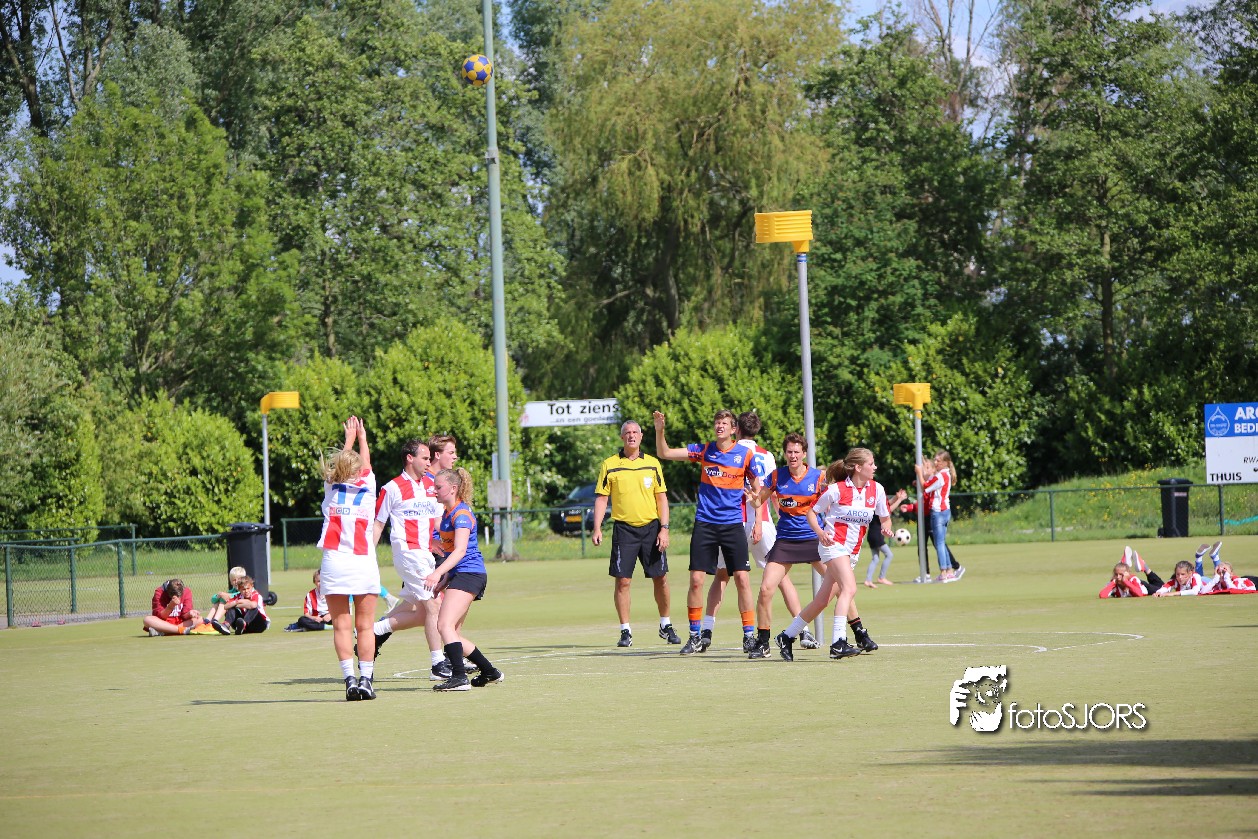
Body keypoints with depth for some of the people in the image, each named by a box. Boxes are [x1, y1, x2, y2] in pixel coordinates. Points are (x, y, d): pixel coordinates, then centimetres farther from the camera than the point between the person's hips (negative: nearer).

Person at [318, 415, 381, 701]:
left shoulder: (332, 488, 7)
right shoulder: (366, 488, 5)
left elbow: (340, 463, 28)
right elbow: (365, 462, 26)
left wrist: (349, 440, 43)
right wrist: (362, 438, 43)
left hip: (334, 562, 1)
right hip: (363, 563, 0)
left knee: (341, 626, -1)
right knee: (365, 626, 3)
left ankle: (350, 679, -9)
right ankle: (366, 679, -2)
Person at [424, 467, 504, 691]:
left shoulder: (461, 514, -14)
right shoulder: (448, 513, 16)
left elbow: (460, 550, -27)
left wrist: (438, 573, -38)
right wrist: (445, 580, 22)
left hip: (469, 574, -10)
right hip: (458, 576, 10)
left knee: (445, 625, -22)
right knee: (453, 633, 11)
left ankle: (459, 677, -30)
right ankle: (491, 673, 22)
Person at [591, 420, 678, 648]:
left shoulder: (652, 464, 7)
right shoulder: (610, 465, 3)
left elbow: (662, 497, 8)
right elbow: (601, 498, 4)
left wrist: (664, 528, -1)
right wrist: (597, 528, -5)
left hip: (651, 527, 1)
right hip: (624, 528, -1)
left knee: (660, 578, 3)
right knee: (622, 580, -5)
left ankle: (666, 626, 19)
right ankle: (625, 631, 2)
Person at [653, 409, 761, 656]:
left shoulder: (745, 455, 0)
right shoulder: (703, 450, 5)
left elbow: (757, 489, 9)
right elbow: (664, 454, 6)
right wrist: (659, 430, -10)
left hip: (733, 524, -1)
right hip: (705, 523, 2)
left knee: (742, 579, -6)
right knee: (696, 579, -2)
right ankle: (696, 635, 9)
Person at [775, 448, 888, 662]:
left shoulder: (876, 489, 4)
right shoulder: (837, 489, -8)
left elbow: (885, 518, 14)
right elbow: (812, 512, 2)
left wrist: (886, 527, -9)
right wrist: (820, 532, -16)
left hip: (852, 551, 6)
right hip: (833, 544, -6)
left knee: (823, 600, 6)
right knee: (849, 588, -27)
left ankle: (787, 637, 19)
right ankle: (838, 643, -33)